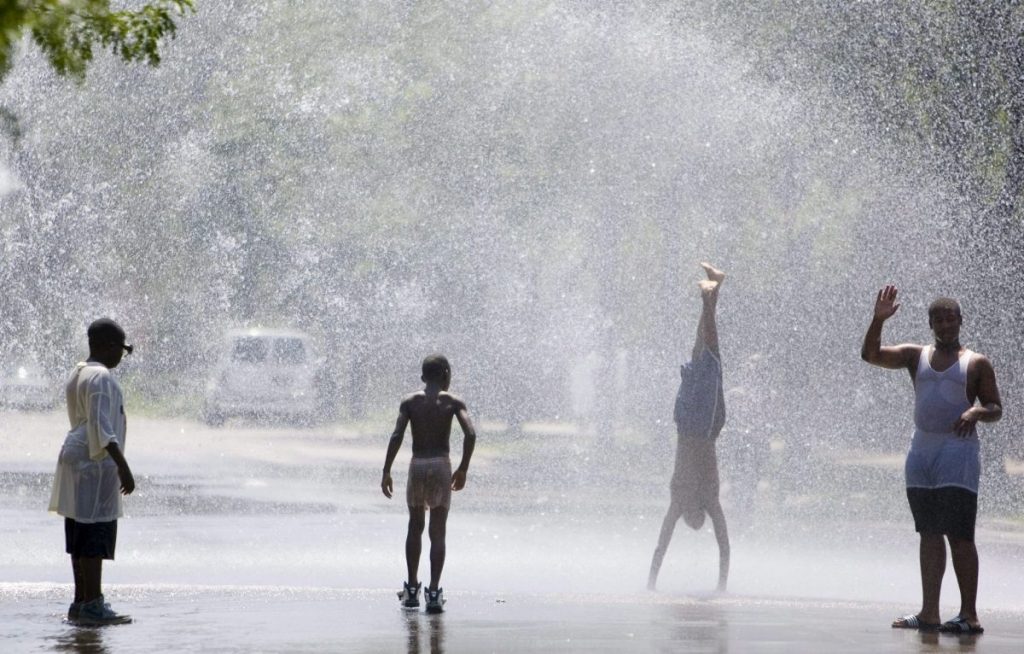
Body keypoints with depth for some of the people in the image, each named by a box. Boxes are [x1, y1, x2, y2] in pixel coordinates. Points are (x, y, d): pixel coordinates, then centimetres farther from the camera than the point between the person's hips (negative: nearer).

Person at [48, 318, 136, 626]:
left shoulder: (78, 375, 17)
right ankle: (91, 606, -11)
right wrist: (122, 465, -26)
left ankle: (82, 601, 16)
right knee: (96, 535, -10)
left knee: (81, 539, 12)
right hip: (95, 462, -10)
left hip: (75, 458, 10)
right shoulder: (101, 377, -15)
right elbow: (101, 426, -23)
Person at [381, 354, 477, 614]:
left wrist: (386, 472, -4)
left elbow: (397, 436, -7)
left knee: (415, 527, 17)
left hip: (417, 466, 2)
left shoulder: (410, 402, 3)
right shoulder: (452, 402, 0)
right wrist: (463, 470, -2)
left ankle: (412, 589, 20)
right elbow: (470, 434, -12)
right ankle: (434, 592, -8)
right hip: (441, 466, -2)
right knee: (438, 531, 0)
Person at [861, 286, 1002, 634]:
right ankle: (929, 612, 8)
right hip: (921, 449, 4)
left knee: (959, 535, -9)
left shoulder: (976, 364, 4)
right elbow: (871, 354, 2)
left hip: (957, 451, -4)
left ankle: (969, 615, -7)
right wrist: (878, 319, -12)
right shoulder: (917, 356, 12)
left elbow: (996, 408, 4)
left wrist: (976, 412, -18)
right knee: (929, 534, 6)